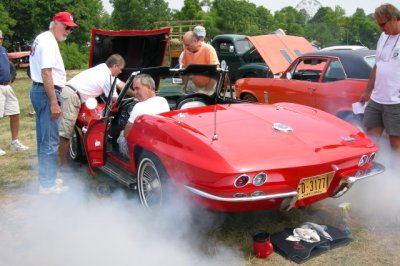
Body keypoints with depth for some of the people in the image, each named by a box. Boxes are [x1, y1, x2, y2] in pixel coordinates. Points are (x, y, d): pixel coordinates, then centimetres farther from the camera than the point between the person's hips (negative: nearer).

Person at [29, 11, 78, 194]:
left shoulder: (41, 39, 20)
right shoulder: (48, 41, -12)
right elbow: (46, 73, -21)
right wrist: (54, 102, -24)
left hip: (38, 90, 11)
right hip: (46, 92, -11)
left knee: (44, 138, 16)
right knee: (50, 141, -7)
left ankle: (45, 178, 25)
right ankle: (47, 184, -2)